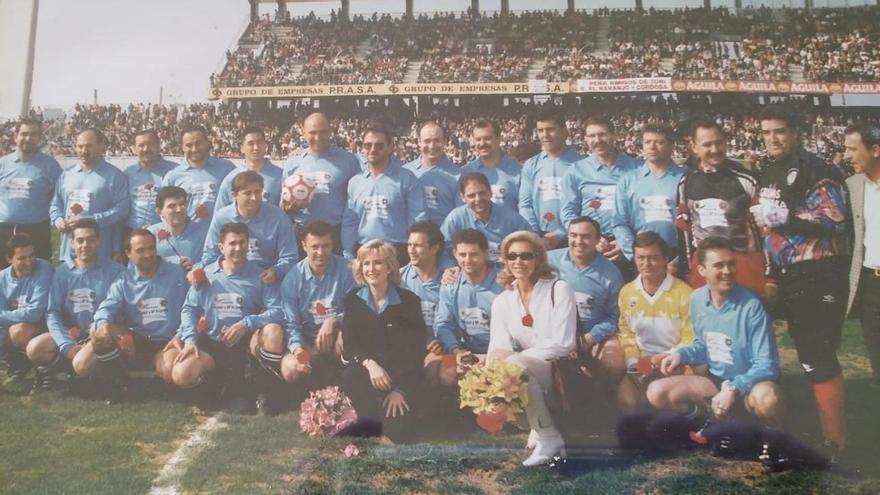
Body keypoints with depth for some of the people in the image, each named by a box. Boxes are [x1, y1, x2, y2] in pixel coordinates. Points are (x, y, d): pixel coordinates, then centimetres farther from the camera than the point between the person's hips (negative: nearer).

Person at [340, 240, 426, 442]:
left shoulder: (409, 301, -4)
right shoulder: (352, 300, 4)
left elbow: (415, 349, -5)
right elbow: (349, 344, -2)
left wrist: (400, 389, -15)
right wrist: (369, 363, -24)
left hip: (400, 372, -2)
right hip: (363, 367, 2)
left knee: (397, 431, -22)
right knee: (351, 379, -35)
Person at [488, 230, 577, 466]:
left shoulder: (558, 290, -6)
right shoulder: (502, 301, 7)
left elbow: (563, 343, -15)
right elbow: (498, 349, -3)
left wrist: (514, 356, -20)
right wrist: (493, 360, -28)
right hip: (527, 368, 5)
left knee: (514, 365, -30)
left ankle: (548, 438, -18)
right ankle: (540, 427, -5)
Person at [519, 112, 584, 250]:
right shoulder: (531, 165, 9)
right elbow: (525, 204, 4)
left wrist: (562, 234, -16)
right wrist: (534, 235, -10)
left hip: (571, 239, -3)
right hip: (538, 239, 3)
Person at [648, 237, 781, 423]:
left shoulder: (751, 306, -22)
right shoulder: (697, 298, -4)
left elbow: (767, 364, -20)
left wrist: (734, 389, -32)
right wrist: (681, 354, -7)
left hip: (748, 383, -5)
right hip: (715, 380, 5)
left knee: (766, 397, -39)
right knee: (656, 393, -10)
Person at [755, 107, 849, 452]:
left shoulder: (816, 171, -11)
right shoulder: (767, 174, 14)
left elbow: (835, 222, -19)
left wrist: (785, 216, -23)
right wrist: (771, 275, 20)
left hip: (818, 278, -8)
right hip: (789, 279, 8)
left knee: (819, 360, -9)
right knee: (809, 357, 14)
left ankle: (836, 442, 1)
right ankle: (827, 432, 26)